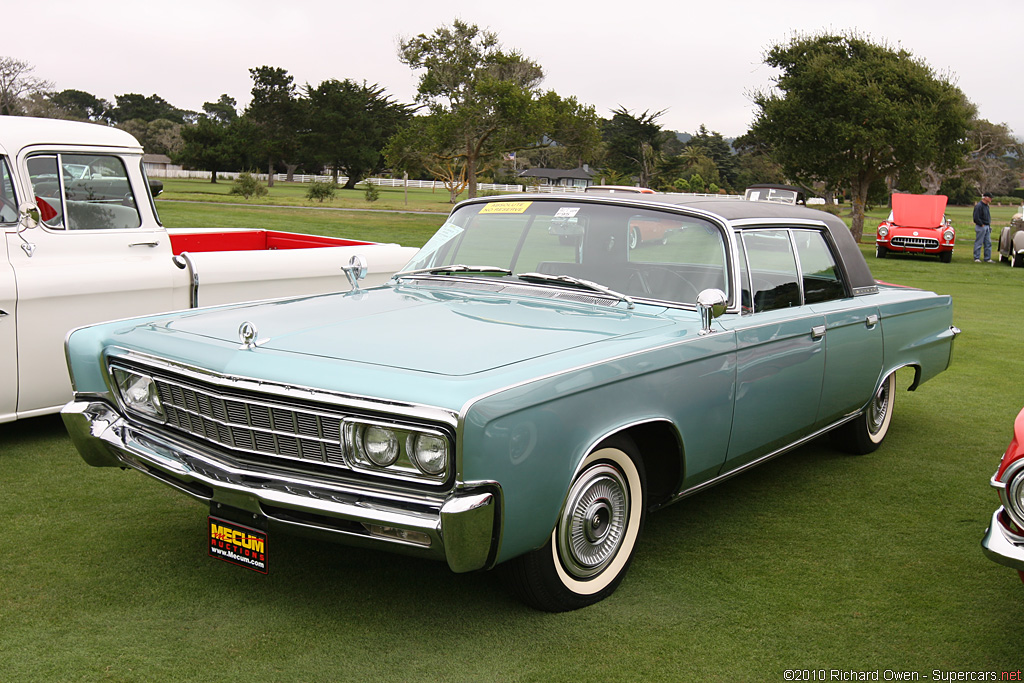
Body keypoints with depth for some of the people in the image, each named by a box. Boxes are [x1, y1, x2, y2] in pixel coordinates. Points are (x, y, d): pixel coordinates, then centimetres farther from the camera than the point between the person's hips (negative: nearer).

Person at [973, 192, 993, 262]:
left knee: (988, 243, 7)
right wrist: (982, 225, -14)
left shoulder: (986, 206, 15)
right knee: (978, 243, -3)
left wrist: (989, 225, 13)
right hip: (981, 227, -9)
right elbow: (976, 218, -19)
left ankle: (988, 258, 11)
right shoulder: (979, 206, -13)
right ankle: (976, 258, 2)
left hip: (987, 227, 9)